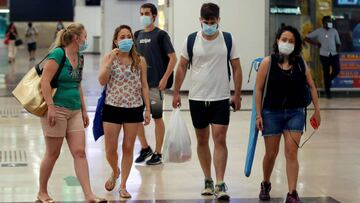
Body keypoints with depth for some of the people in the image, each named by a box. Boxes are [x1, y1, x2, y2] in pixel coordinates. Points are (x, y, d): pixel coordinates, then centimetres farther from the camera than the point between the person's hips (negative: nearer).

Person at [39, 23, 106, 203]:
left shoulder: (79, 58, 12)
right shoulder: (58, 54, -12)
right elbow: (45, 81, -17)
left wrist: (84, 110, 20)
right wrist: (51, 107, -22)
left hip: (74, 111, 7)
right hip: (57, 109, -7)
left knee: (80, 152, 0)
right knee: (53, 154, 3)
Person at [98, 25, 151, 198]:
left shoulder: (139, 61, 1)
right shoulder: (108, 58, -2)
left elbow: (144, 86, 5)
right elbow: (102, 81, -13)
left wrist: (148, 109, 1)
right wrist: (111, 59, -20)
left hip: (134, 109, 1)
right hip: (112, 108, -1)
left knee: (128, 148, 5)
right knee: (110, 149, 3)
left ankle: (123, 185, 16)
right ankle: (115, 172, 35)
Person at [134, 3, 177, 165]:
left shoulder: (160, 35, -5)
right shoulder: (138, 35, 11)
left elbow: (173, 58, -8)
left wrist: (165, 78, -15)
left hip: (155, 84, -6)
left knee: (157, 118, 2)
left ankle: (157, 154, 11)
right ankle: (145, 148, 23)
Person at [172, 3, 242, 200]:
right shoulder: (191, 40, 0)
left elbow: (236, 68, 3)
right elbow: (182, 67, 6)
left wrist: (237, 95, 0)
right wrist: (176, 92, 3)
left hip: (221, 98, -2)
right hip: (197, 98, 2)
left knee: (220, 139, -9)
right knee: (202, 140, 10)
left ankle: (220, 185, -8)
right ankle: (208, 181, 22)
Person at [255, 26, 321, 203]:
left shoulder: (300, 63, 1)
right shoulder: (268, 62, -6)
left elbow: (311, 86, 8)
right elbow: (259, 89, -4)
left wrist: (317, 110, 6)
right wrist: (258, 114, -7)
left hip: (295, 113, 1)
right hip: (272, 113, -1)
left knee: (291, 153, -6)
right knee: (271, 153, 10)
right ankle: (265, 185, 35)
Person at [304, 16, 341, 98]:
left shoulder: (334, 31, 7)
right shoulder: (318, 31, 0)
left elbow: (338, 43, 15)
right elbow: (306, 38, 1)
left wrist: (337, 51, 1)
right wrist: (316, 43, -6)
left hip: (334, 54, 2)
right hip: (324, 55, -2)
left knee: (337, 70, -12)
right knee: (326, 73, 2)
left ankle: (329, 80, 21)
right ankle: (327, 91, 13)